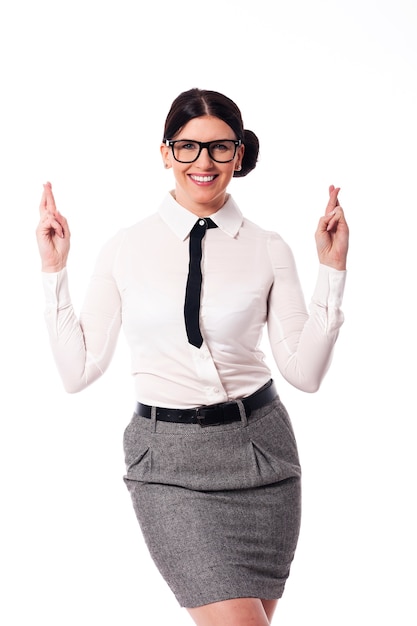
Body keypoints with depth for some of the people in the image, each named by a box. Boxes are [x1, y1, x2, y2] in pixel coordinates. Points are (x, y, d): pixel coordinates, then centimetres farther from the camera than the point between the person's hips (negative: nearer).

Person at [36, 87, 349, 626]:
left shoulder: (269, 250, 1)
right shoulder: (126, 249, 0)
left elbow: (305, 372, -2)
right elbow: (78, 369, -1)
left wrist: (332, 269, -7)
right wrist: (53, 271, -5)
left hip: (258, 446, 2)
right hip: (169, 462, -2)